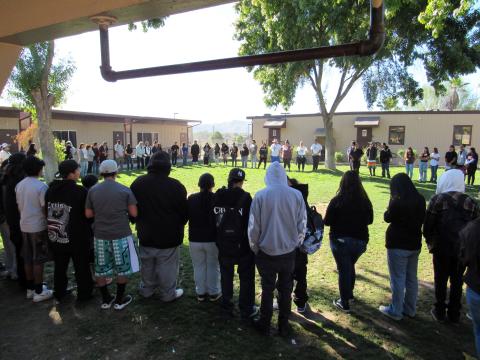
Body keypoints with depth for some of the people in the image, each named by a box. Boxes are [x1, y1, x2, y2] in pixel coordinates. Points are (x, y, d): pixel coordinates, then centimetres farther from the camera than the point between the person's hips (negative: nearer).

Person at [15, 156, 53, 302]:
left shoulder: (19, 185, 5)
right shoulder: (41, 186, -17)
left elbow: (19, 207, 12)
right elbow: (45, 209, -15)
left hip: (24, 226, 7)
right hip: (38, 227, -7)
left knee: (28, 259, 16)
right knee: (38, 260, 2)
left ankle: (30, 288, 27)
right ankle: (39, 292, 11)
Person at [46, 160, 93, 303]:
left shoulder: (50, 189, -3)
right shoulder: (81, 191, -23)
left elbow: (46, 212, 5)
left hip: (56, 238, 6)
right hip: (78, 238, -5)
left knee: (59, 267, 21)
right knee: (81, 267, 12)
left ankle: (59, 293, 37)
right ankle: (84, 293, 25)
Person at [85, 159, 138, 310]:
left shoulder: (92, 190, -2)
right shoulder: (125, 190, -9)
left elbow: (88, 214, 2)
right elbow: (134, 213, -9)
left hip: (100, 235, 3)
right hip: (121, 235, -2)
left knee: (101, 269, 17)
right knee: (123, 269, 13)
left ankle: (105, 300, 28)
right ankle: (119, 300, 22)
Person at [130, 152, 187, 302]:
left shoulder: (138, 183, -4)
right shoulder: (176, 186, -18)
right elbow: (185, 212, -8)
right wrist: (178, 225, 11)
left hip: (146, 235, 5)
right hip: (169, 235, -4)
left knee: (147, 264, 21)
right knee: (167, 266, 10)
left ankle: (147, 289, 37)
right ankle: (168, 294, 22)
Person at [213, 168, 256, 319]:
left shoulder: (218, 196, -5)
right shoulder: (245, 197, -18)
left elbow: (213, 219, 0)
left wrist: (219, 239, 11)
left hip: (223, 245, 4)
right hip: (243, 245, -3)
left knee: (226, 276, 19)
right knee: (246, 277, 14)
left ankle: (227, 307, 30)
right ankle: (246, 310, 23)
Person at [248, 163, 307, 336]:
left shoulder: (260, 196, -13)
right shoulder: (296, 195, -9)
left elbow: (253, 227, -8)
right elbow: (302, 225, -2)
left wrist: (255, 248, 9)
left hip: (267, 252, -1)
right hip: (289, 252, 1)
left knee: (267, 289, 14)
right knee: (286, 290, 15)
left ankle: (264, 325, 27)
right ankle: (283, 326, 28)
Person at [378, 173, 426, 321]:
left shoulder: (397, 202, -22)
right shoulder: (420, 199, 0)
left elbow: (387, 218, -6)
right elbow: (421, 219, 12)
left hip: (397, 245, -7)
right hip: (414, 244, 7)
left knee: (398, 279, 4)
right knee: (411, 278, 17)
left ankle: (395, 311, 16)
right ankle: (410, 309, 30)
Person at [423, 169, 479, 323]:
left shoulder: (437, 200, -11)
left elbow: (427, 227, -11)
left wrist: (431, 243, 6)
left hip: (442, 248, -3)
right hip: (463, 249, 3)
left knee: (440, 281, 12)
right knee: (457, 282, 15)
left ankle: (439, 312, 23)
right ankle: (454, 314, 25)